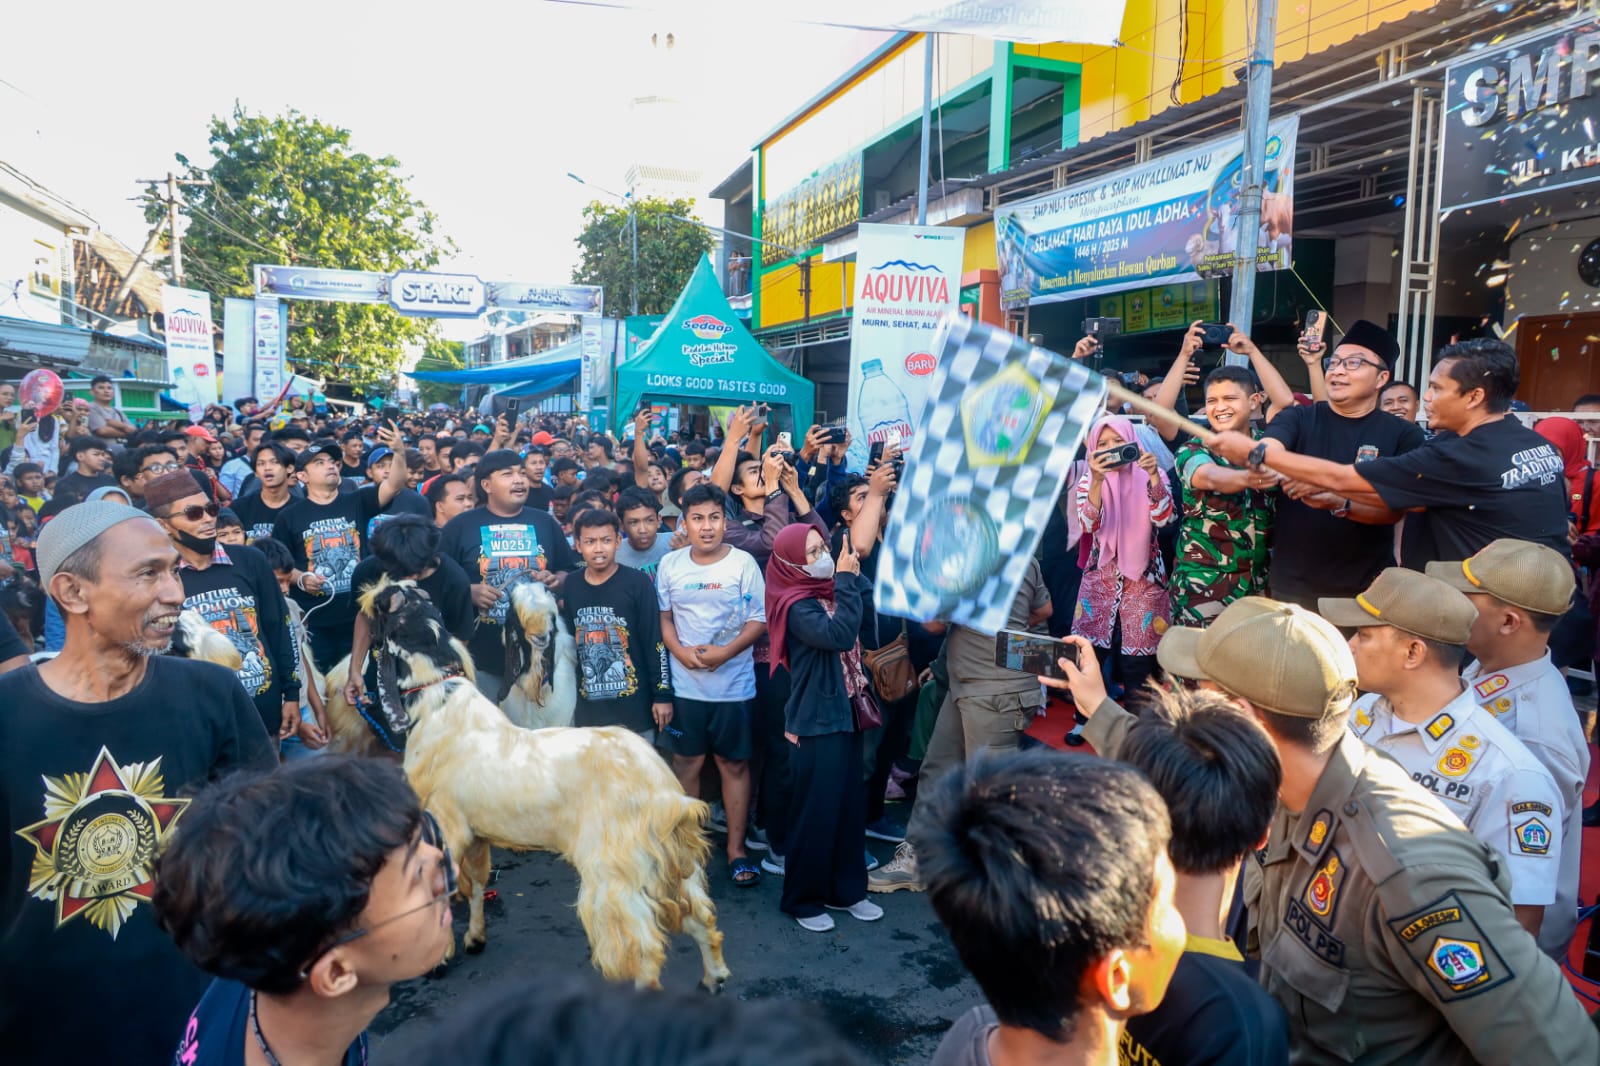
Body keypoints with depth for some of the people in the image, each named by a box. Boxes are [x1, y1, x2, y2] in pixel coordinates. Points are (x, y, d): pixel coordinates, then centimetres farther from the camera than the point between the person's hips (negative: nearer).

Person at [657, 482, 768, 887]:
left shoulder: (743, 562, -5)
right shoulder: (670, 564, 3)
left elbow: (759, 620, -5)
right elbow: (662, 617, 7)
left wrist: (726, 652, -18)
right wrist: (681, 651, -11)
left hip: (733, 683, -2)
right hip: (684, 683, 2)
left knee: (734, 764, 6)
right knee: (687, 761, 9)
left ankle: (736, 847, 17)